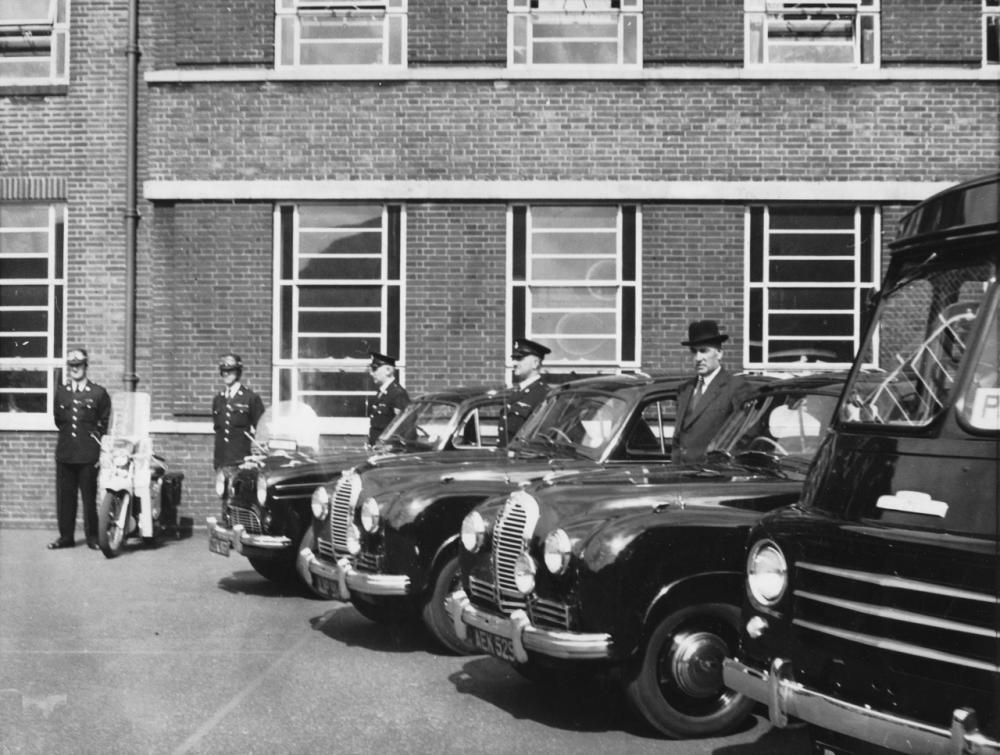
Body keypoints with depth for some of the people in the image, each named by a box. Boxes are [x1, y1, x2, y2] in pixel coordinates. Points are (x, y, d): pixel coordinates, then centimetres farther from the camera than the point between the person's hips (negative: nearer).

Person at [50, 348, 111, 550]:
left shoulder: (98, 393, 2)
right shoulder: (60, 391, 11)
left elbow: (105, 424, 5)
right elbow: (57, 419, 17)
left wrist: (99, 447, 2)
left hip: (88, 454, -3)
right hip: (65, 452, 3)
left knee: (89, 496, 0)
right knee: (64, 496, 5)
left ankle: (92, 536, 9)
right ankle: (66, 536, 13)